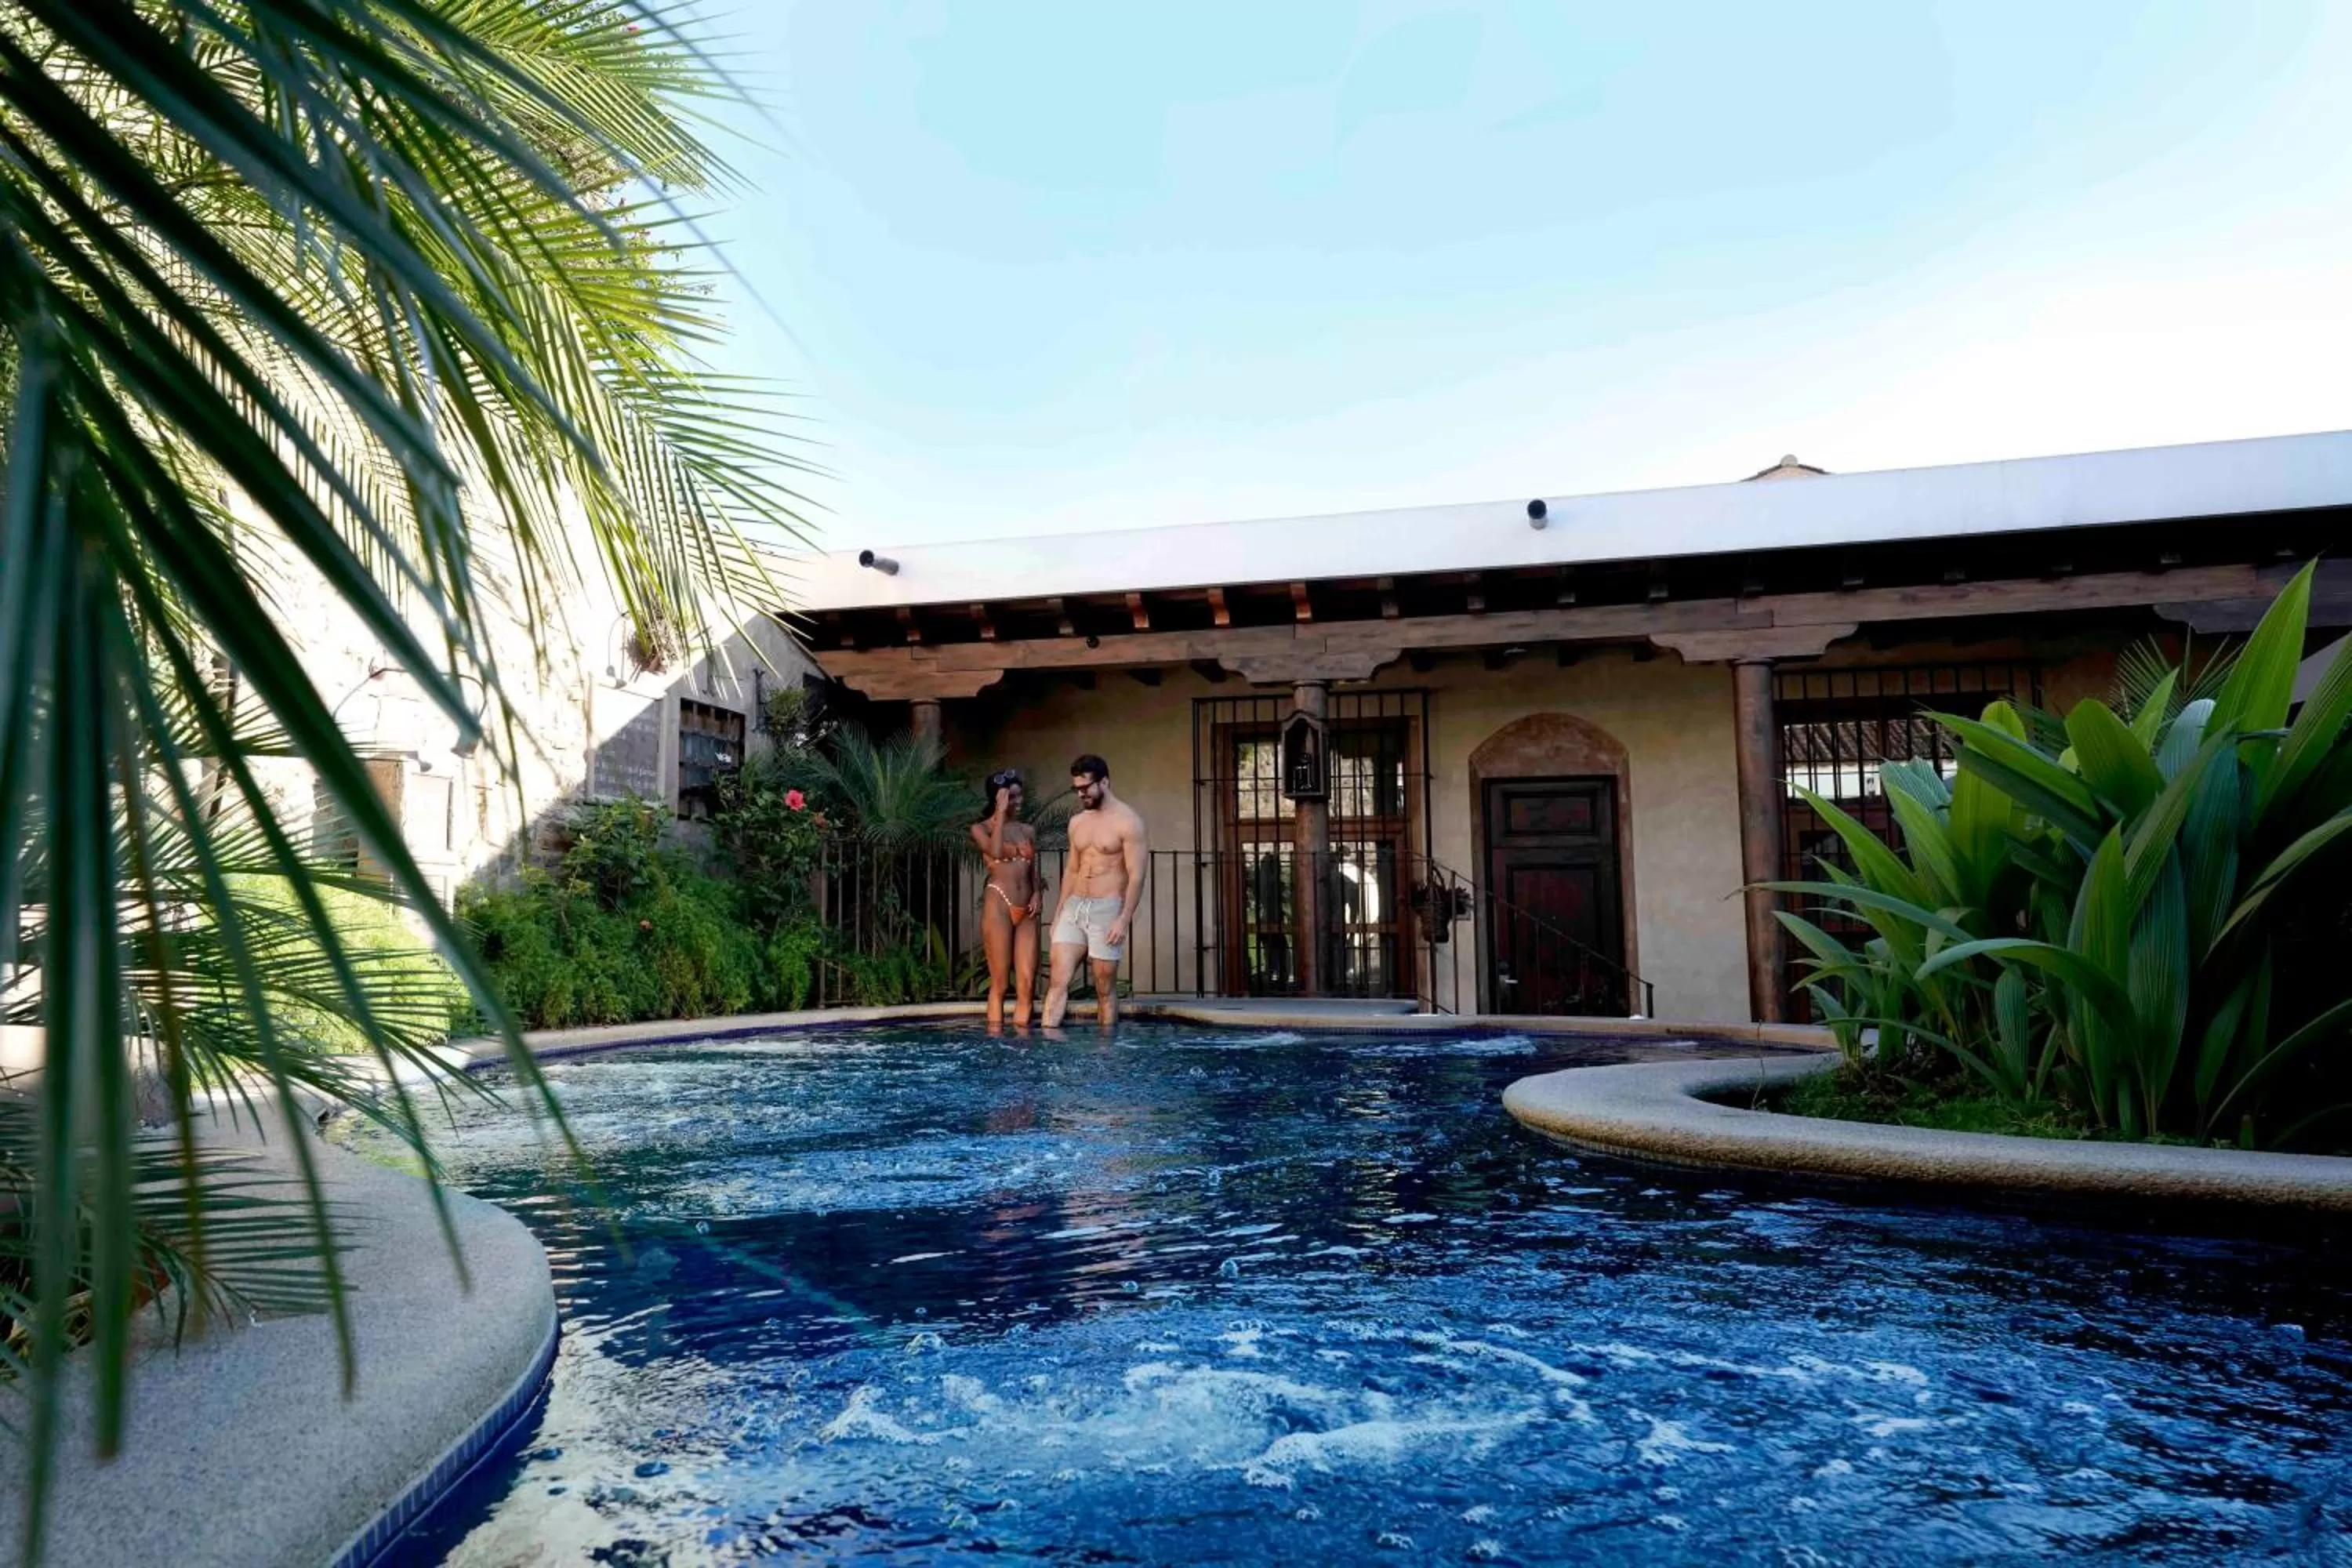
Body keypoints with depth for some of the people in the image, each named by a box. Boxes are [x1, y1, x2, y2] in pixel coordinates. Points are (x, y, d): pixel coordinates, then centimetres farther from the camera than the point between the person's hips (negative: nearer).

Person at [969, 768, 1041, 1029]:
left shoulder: (1028, 830, 17)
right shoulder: (981, 828, 3)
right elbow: (996, 852, -18)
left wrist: (1037, 893, -1)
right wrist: (1001, 812, -12)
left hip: (1026, 911, 5)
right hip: (998, 907, -5)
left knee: (1027, 984, -1)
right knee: (999, 984, -4)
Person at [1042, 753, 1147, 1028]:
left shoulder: (1127, 822, -7)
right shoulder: (1077, 822, 14)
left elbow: (1136, 877, -12)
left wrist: (1124, 919, -19)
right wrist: (1060, 910, 14)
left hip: (1107, 909, -6)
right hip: (1074, 906, 6)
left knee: (1105, 989, 0)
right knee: (1058, 981, -4)